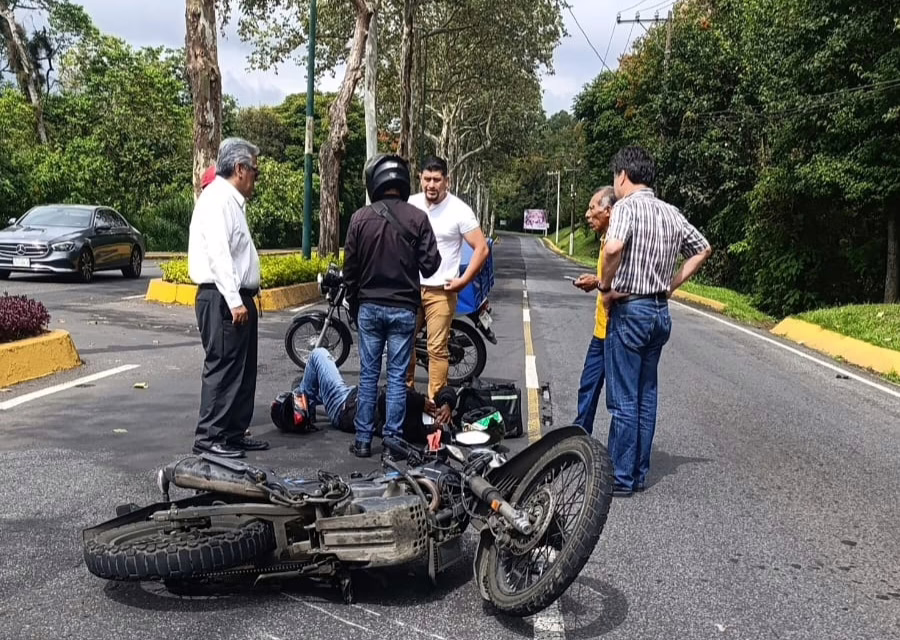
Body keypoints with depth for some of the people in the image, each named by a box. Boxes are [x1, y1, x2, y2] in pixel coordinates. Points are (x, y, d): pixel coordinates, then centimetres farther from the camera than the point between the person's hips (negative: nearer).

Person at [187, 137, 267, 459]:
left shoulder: (232, 200, 19)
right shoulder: (218, 199, -13)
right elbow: (218, 254, -21)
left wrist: (242, 298, 16)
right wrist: (234, 300, -24)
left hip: (237, 298, 10)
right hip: (223, 299, -10)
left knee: (243, 369, 14)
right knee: (223, 369, -6)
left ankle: (234, 434, 22)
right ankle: (209, 437, 1)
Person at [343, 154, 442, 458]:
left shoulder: (360, 218, -4)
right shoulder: (417, 218, -8)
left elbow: (350, 269, 2)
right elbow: (430, 265, -7)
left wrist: (354, 305, 14)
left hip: (369, 307, 1)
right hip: (403, 309, -1)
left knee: (368, 375, 9)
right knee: (397, 377, 6)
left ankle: (364, 440, 13)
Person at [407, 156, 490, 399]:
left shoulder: (459, 210, -8)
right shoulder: (410, 204, 5)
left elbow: (482, 248, -7)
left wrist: (463, 281, -11)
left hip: (440, 291, -4)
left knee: (437, 349, -4)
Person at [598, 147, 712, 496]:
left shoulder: (626, 206, -13)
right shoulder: (671, 213, 9)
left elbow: (613, 248, -31)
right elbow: (703, 249, 20)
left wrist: (605, 286, -16)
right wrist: (672, 284, 16)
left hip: (629, 310, -7)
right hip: (660, 311, 7)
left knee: (624, 399, 0)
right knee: (646, 396, 14)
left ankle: (621, 477, 7)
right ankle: (639, 473, 22)